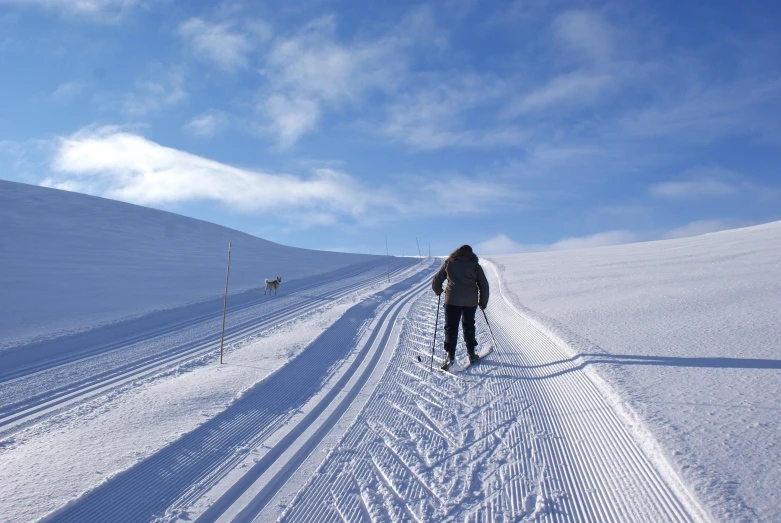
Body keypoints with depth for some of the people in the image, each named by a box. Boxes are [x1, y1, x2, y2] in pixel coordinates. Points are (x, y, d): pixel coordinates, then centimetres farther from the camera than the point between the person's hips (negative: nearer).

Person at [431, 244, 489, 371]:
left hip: (452, 300, -1)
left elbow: (436, 281, 13)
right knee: (469, 325, 18)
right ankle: (471, 354, 22)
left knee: (451, 327, 2)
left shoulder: (449, 263, 11)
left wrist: (438, 291, 32)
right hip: (471, 301, 2)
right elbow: (484, 285, 8)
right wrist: (483, 303, 17)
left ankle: (450, 356, -9)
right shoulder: (475, 265, 11)